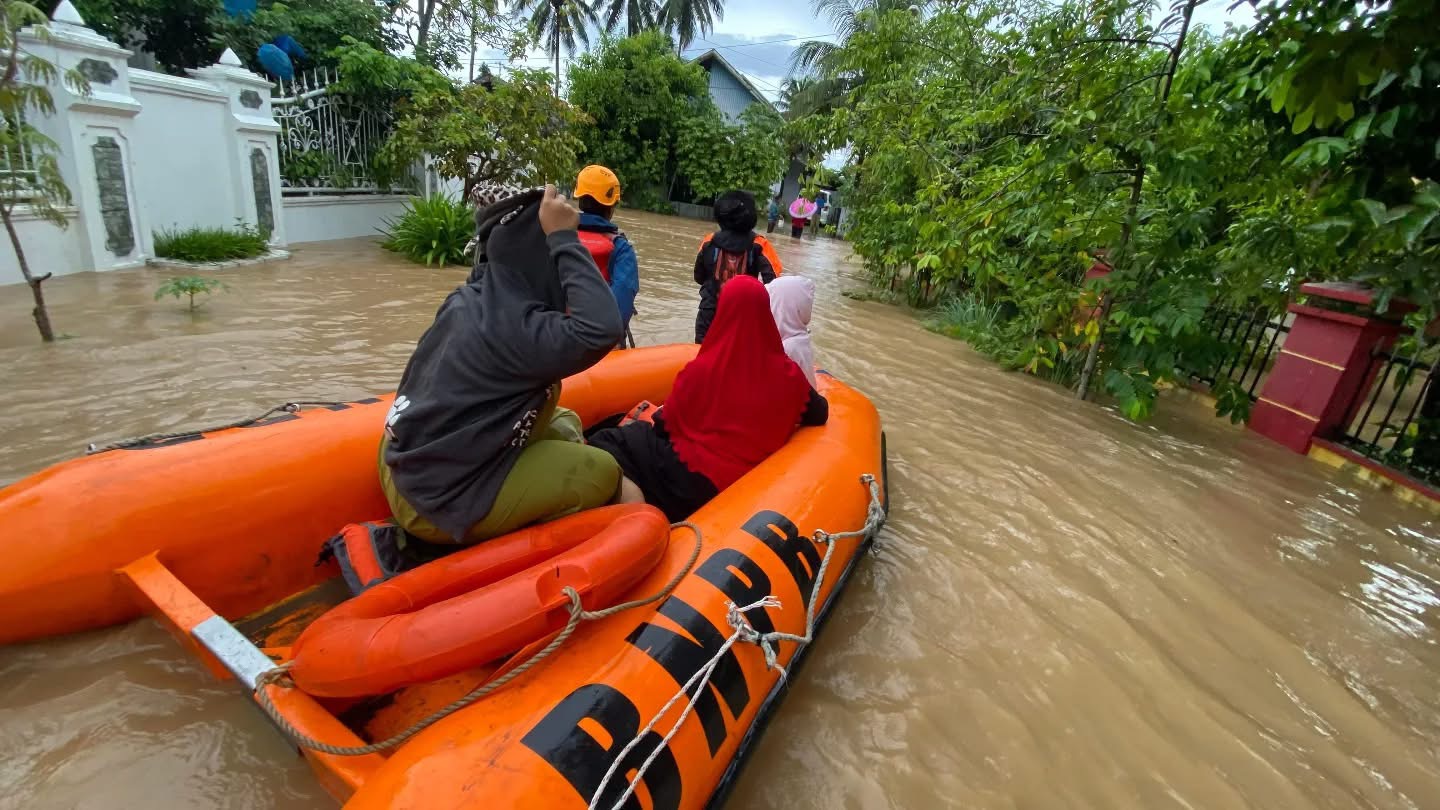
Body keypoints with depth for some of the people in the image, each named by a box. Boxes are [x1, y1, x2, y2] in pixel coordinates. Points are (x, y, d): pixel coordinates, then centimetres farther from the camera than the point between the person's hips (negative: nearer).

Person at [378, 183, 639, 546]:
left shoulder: (472, 298, 1)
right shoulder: (509, 324, -26)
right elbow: (602, 329, -40)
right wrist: (563, 238, -31)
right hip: (440, 503, -9)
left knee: (562, 423, 14)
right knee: (603, 475, -8)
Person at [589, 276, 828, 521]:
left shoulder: (702, 369, -16)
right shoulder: (788, 374, -10)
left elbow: (666, 426, -5)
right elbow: (819, 415, 6)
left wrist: (652, 417, 17)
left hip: (693, 484, -5)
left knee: (606, 441, 11)